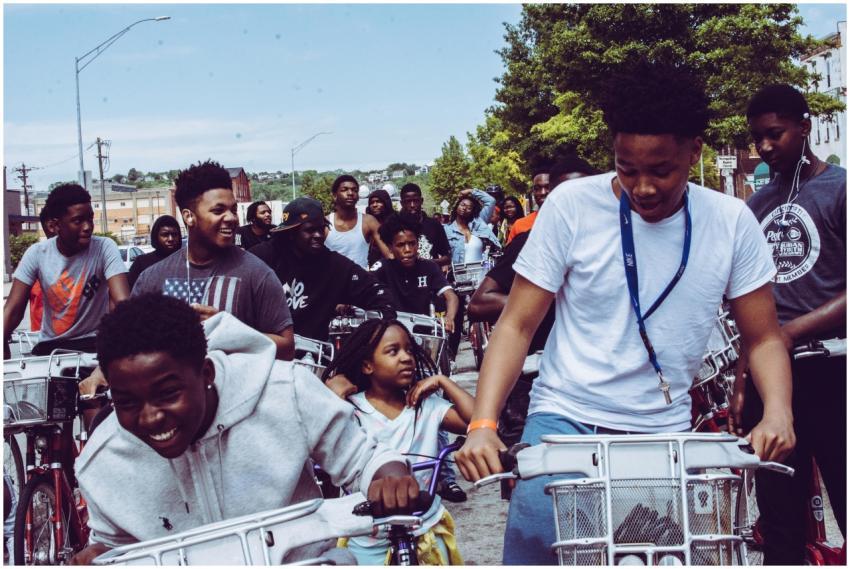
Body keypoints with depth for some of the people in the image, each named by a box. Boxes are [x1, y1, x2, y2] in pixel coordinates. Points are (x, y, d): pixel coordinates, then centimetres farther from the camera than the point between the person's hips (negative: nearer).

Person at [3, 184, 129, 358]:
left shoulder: (105, 248, -14)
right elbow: (13, 309, -9)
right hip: (50, 344, 2)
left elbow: (123, 302, -25)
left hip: (93, 342, -2)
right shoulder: (37, 253, -7)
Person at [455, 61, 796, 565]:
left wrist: (778, 412, -15)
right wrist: (483, 424, -20)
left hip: (666, 432, 2)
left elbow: (764, 339, 5)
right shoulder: (572, 206, -8)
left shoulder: (732, 222, -2)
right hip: (566, 418, -2)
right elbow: (517, 325, -7)